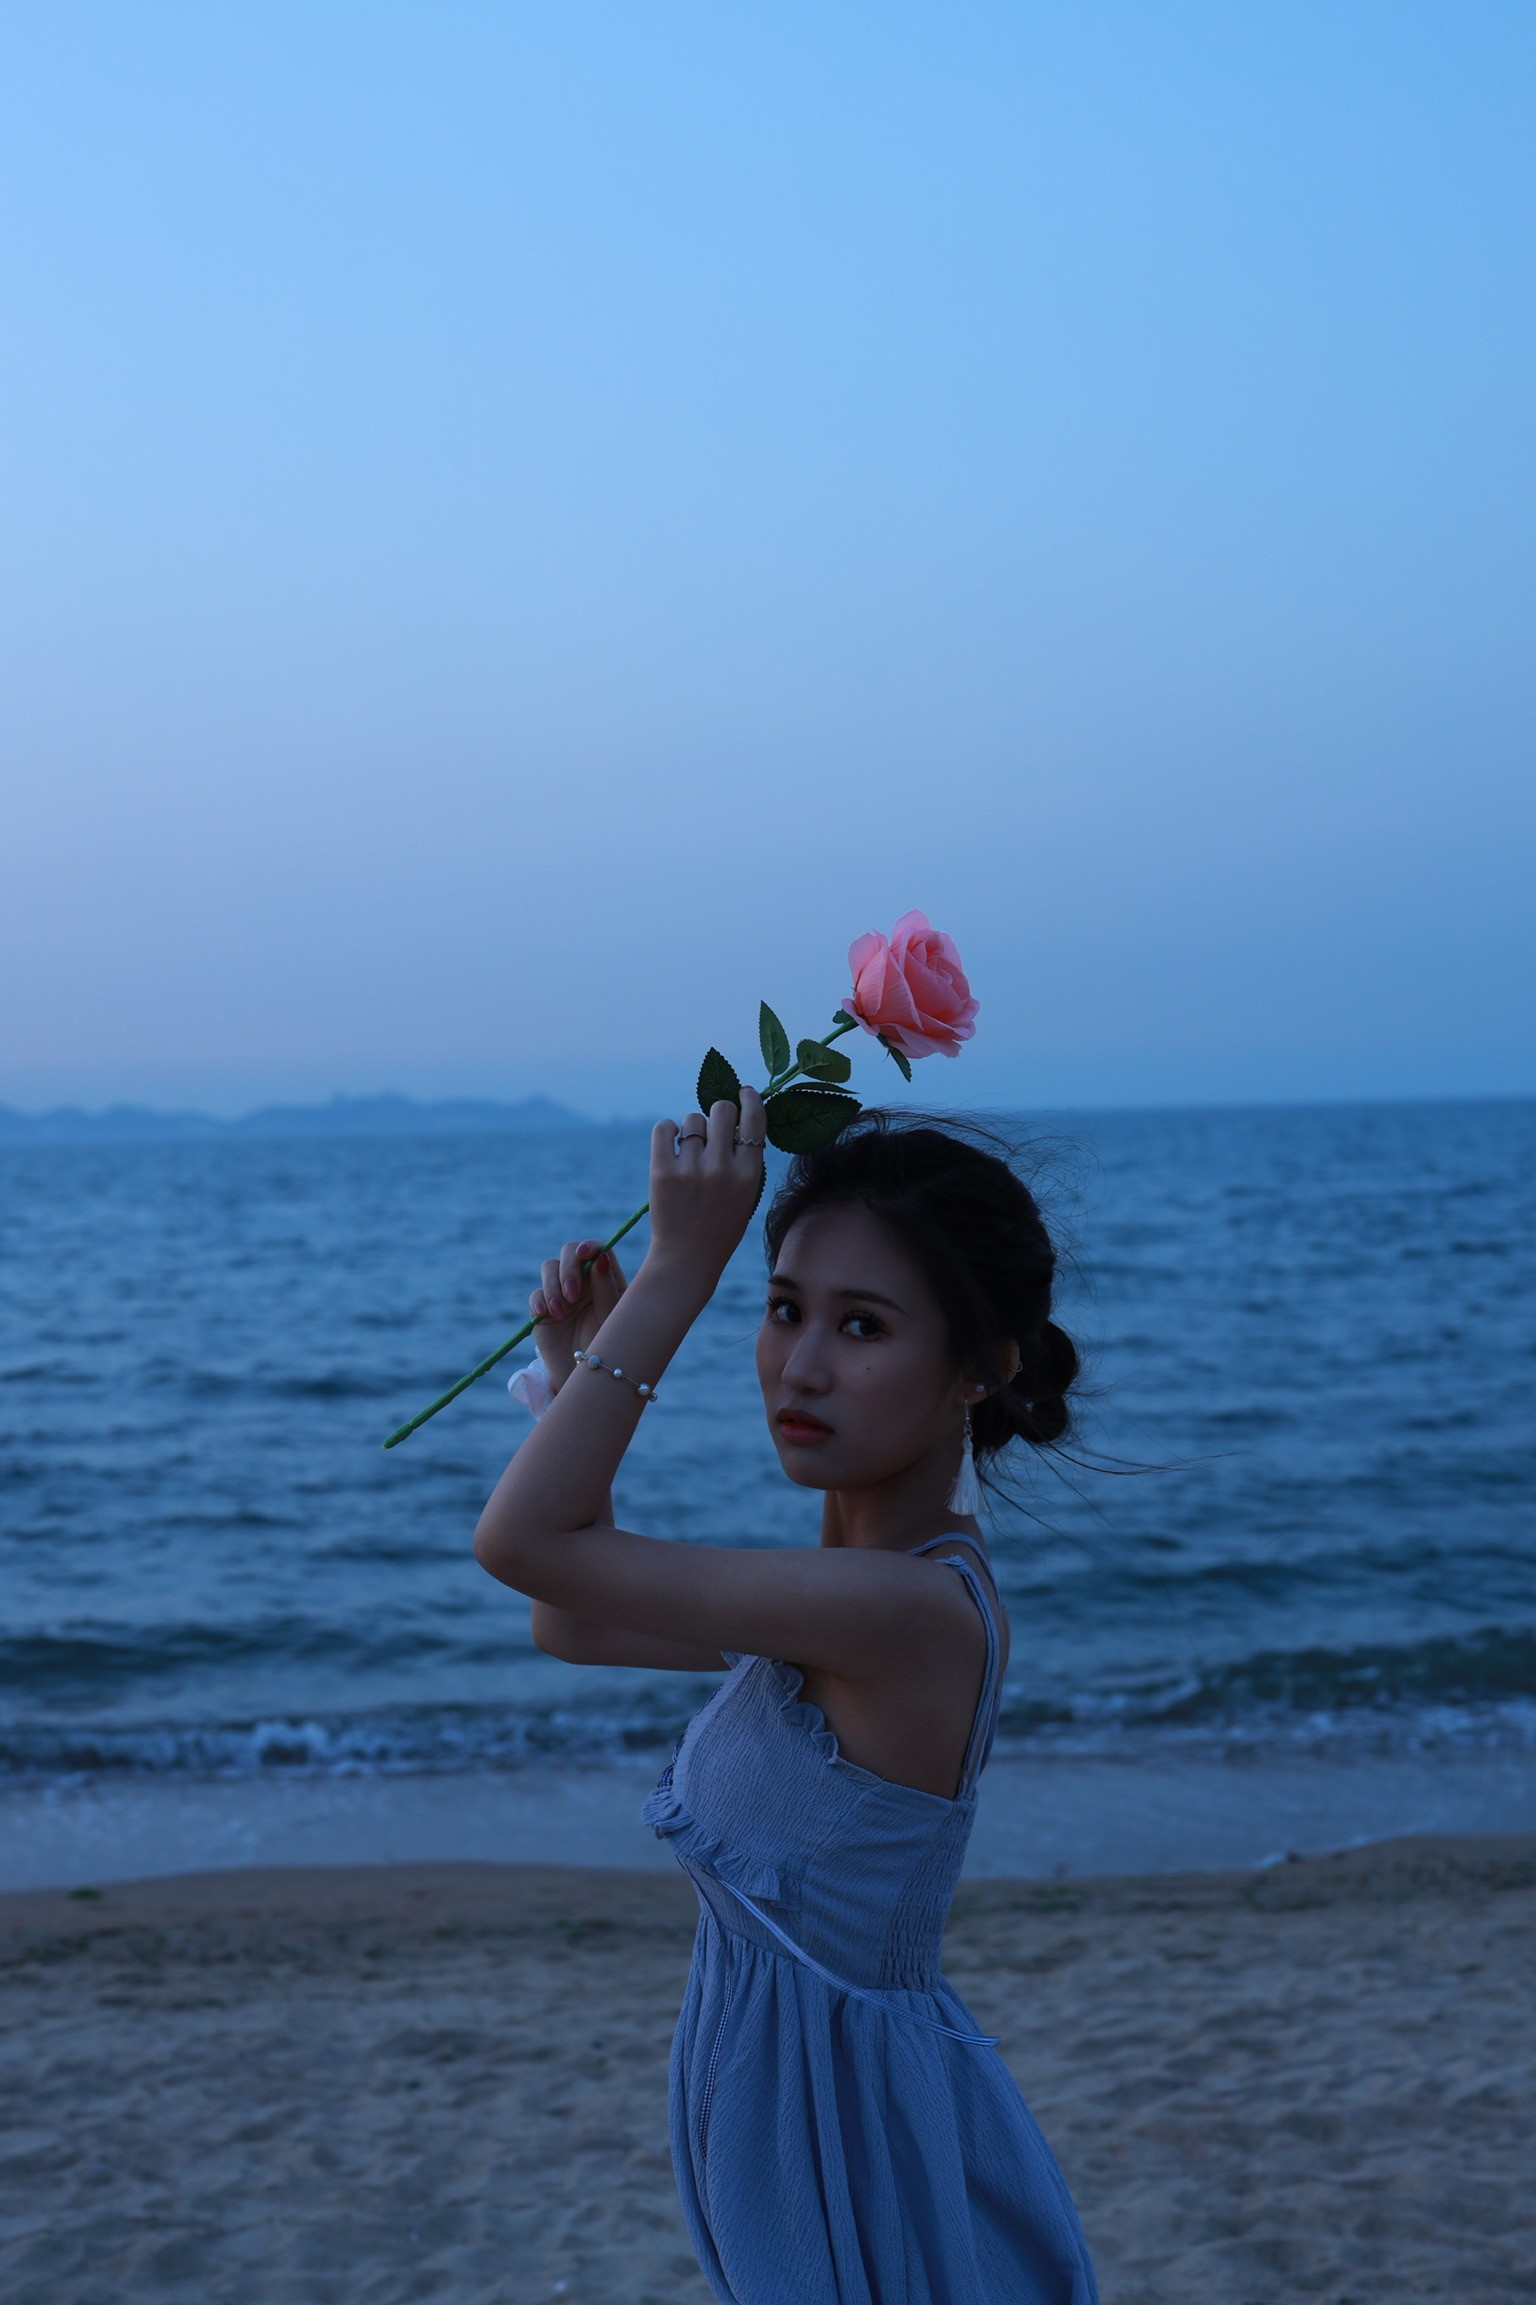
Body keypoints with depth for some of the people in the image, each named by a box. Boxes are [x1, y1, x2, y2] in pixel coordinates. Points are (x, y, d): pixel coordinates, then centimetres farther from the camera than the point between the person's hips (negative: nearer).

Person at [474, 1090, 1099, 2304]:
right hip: (788, 2093, 9)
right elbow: (572, 1629, 14)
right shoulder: (854, 1579, 1)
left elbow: (525, 1539, -26)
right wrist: (585, 1370, 5)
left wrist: (679, 1268, -23)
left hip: (858, 2124, -9)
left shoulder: (906, 1609, -27)